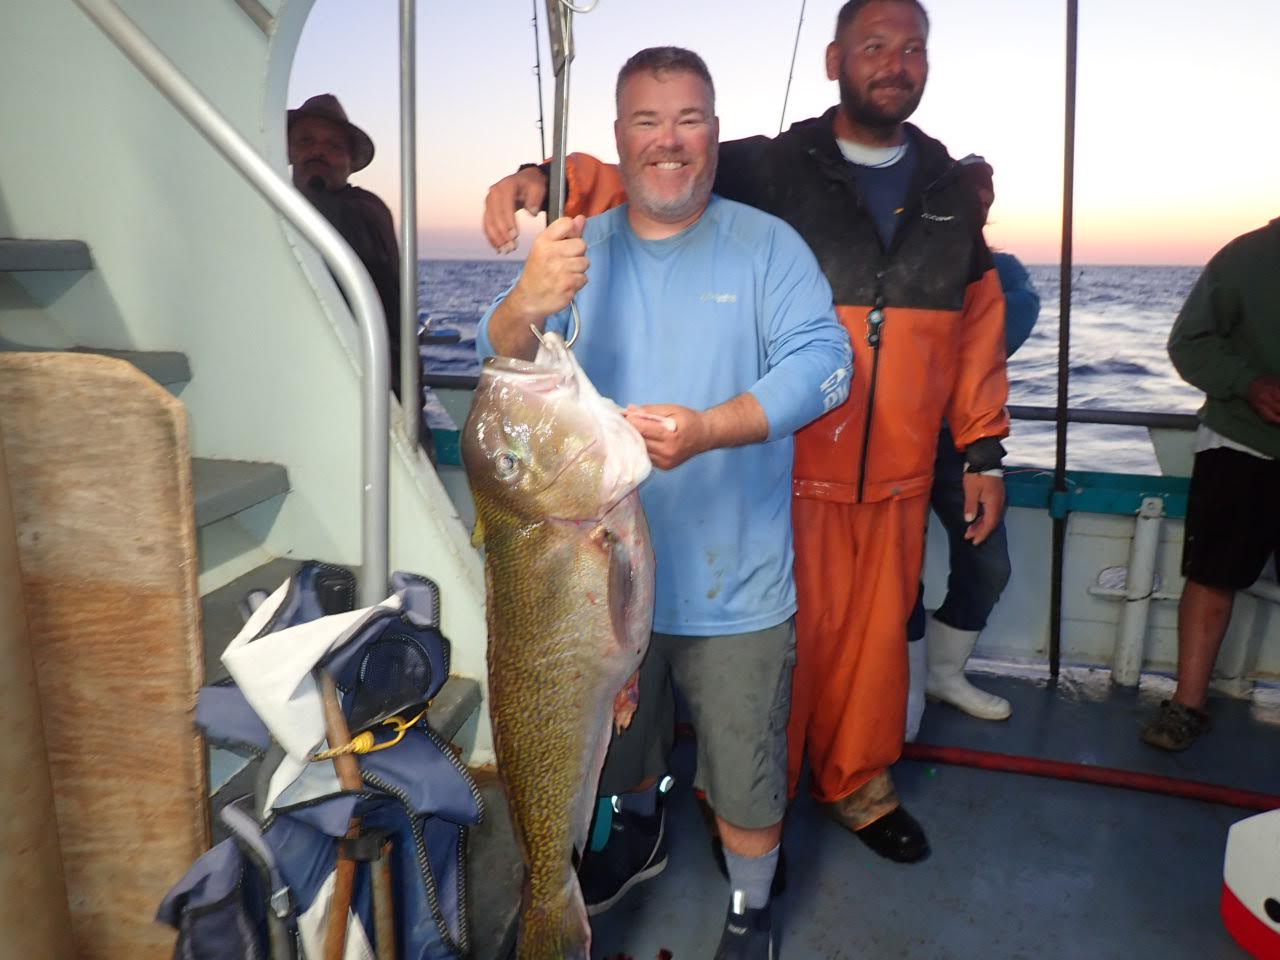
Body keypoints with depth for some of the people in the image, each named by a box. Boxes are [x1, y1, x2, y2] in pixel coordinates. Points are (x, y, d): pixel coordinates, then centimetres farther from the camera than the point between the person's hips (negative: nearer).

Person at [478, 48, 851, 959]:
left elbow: (822, 362, -17)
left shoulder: (766, 245, -5)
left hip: (733, 579, -3)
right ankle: (637, 844, 56)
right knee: (617, 739, 26)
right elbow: (498, 362, -10)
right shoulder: (577, 249, 2)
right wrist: (528, 305, -34)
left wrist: (706, 429, -33)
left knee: (745, 773, 11)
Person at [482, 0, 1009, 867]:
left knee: (877, 635, 14)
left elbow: (979, 325, 15)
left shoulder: (952, 189, 12)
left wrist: (983, 450, 11)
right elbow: (637, 184, -6)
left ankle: (858, 785, 39)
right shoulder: (767, 170, -1)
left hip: (899, 477, 4)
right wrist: (549, 179, -26)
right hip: (787, 469, -3)